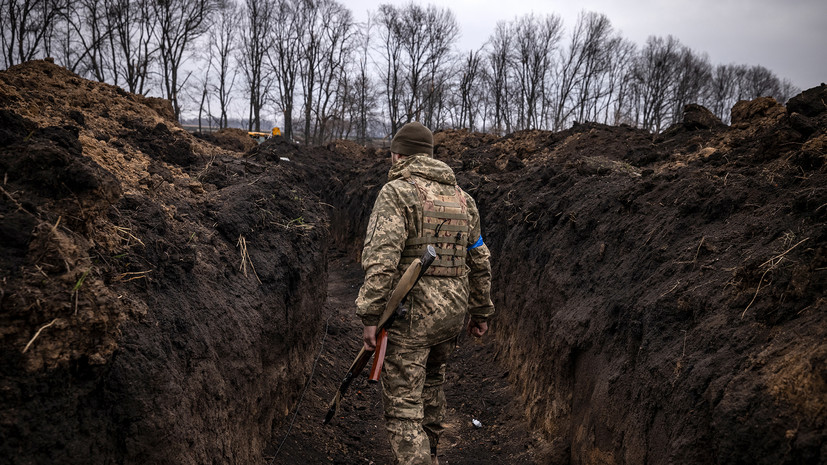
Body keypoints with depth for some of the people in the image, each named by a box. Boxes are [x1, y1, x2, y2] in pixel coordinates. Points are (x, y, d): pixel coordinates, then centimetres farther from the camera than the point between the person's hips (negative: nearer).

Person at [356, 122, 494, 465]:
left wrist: (369, 315, -18)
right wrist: (481, 311, 22)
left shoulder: (397, 192, -9)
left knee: (402, 407, 0)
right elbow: (479, 262, 15)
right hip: (452, 313, 7)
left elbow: (381, 258, -21)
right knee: (430, 382, 28)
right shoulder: (462, 198, 12)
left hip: (410, 314, -7)